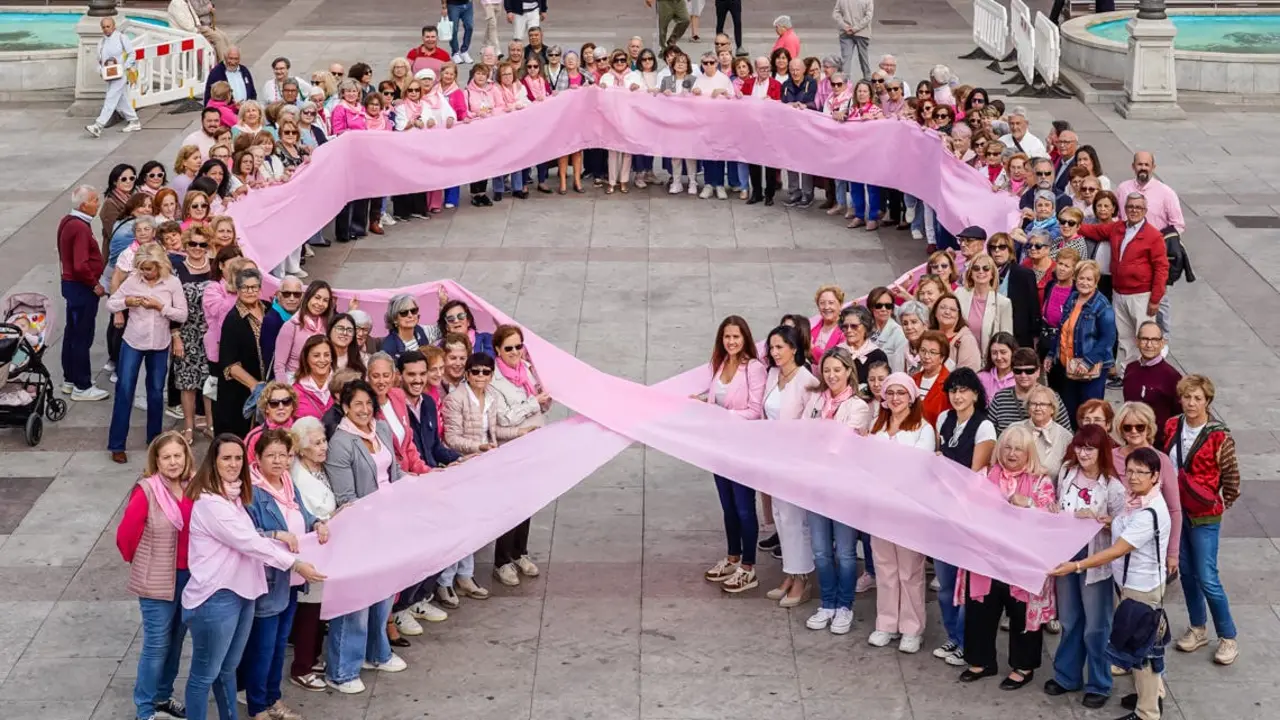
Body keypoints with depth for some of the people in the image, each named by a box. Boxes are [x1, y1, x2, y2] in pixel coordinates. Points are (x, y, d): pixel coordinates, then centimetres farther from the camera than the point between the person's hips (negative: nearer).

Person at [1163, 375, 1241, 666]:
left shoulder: (1218, 436, -17)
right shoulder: (1172, 427, -1)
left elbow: (1231, 475, -8)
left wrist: (1223, 505, -1)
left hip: (1203, 515, -5)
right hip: (1176, 509, 5)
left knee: (1207, 578, -4)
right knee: (1186, 570, 14)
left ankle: (1228, 637, 10)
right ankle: (1198, 628, 30)